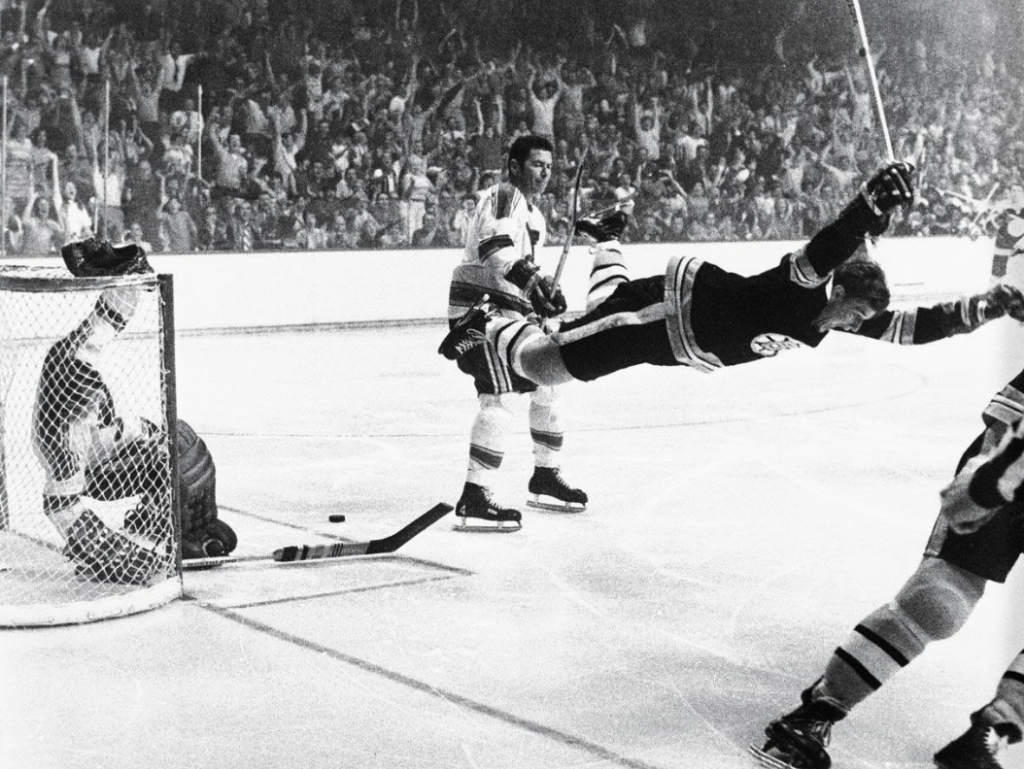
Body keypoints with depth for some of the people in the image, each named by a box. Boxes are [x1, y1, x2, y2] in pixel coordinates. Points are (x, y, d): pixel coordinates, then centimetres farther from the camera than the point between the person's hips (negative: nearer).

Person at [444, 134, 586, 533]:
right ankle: (473, 500, -22)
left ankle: (545, 477, 34)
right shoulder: (503, 197, -12)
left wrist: (547, 290, 9)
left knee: (545, 386, 18)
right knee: (499, 396, -20)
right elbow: (498, 250, -30)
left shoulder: (532, 211, 21)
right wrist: (530, 280, -43)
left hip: (510, 313, 11)